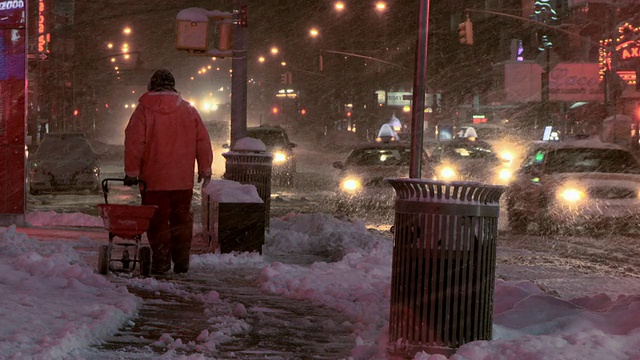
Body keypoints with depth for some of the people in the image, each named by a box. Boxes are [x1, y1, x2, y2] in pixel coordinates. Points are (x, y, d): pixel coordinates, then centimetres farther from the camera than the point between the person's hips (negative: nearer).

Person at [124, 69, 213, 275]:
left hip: (154, 180, -3)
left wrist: (131, 172, -4)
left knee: (157, 221, 2)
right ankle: (182, 263, 13)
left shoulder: (144, 109, -4)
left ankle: (160, 263, -1)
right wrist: (205, 169, 13)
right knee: (181, 220, 11)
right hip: (183, 180, 3)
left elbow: (134, 142, -8)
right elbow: (202, 141, 7)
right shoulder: (189, 110, 6)